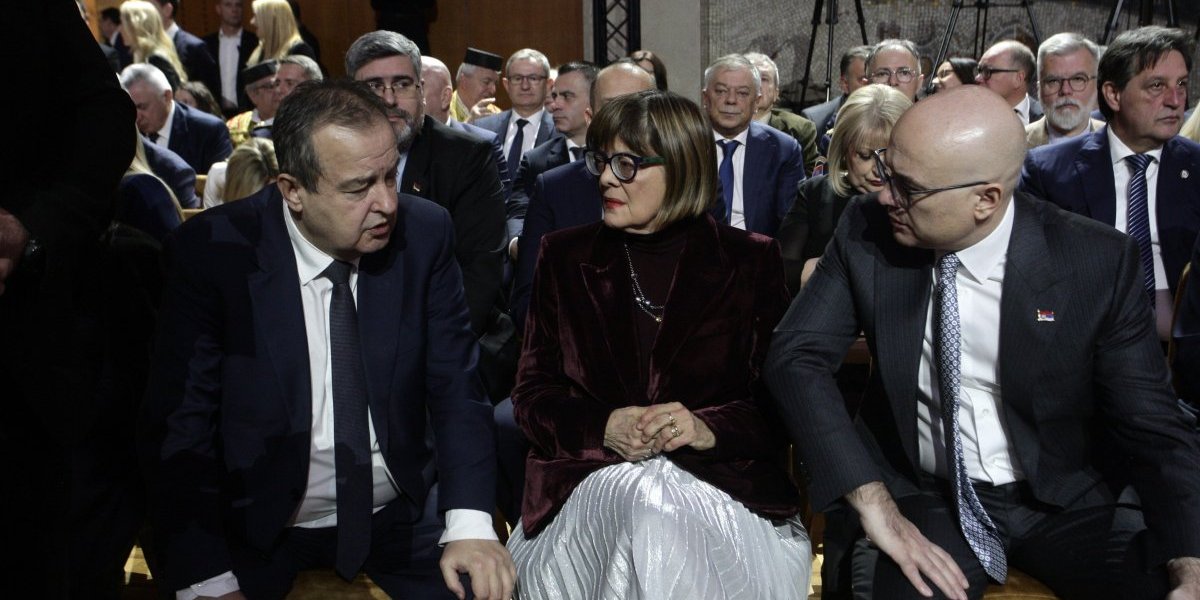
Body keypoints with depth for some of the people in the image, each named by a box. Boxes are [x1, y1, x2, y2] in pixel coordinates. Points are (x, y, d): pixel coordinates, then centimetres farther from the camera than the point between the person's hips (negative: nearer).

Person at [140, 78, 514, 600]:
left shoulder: (425, 234, -9)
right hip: (263, 535, -1)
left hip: (403, 516, 2)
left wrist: (469, 522, -21)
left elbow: (454, 386, -6)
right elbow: (180, 427, -13)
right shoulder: (210, 252, -15)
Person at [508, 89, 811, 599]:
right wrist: (604, 427, -12)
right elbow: (532, 394, 8)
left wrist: (709, 429, -17)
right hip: (589, 477, 1)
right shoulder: (564, 257, 11)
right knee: (636, 499, -34)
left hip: (723, 476, -1)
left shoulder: (751, 261, 7)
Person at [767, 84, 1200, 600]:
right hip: (924, 500, -1)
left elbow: (1153, 425, -8)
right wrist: (871, 501, -22)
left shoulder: (1097, 262, -12)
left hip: (1067, 502, 1)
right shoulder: (866, 232, -9)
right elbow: (796, 355, -10)